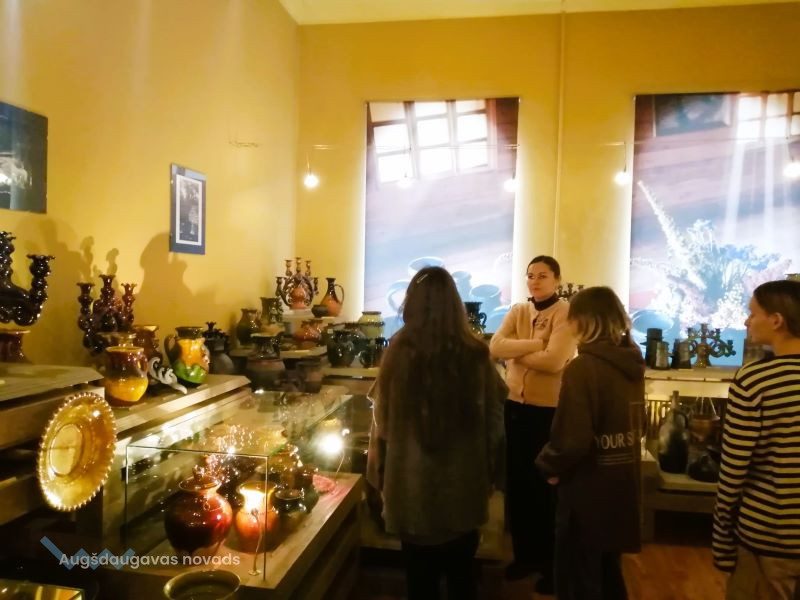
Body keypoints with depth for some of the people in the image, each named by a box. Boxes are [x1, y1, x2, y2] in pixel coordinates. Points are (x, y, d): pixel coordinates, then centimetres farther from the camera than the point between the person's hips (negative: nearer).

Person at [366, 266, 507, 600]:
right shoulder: (476, 354, -12)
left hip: (412, 487, -1)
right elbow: (494, 422, -4)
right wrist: (488, 471, 11)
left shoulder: (399, 352, -15)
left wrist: (379, 473, 8)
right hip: (464, 486, 1)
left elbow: (382, 423, -6)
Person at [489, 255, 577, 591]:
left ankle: (551, 563, 29)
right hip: (515, 406, 6)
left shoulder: (566, 314, -10)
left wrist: (516, 354, -10)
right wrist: (535, 343, -19)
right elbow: (495, 347, -9)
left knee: (547, 487, 9)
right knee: (517, 484, 16)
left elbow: (554, 361, -24)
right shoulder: (517, 312, 6)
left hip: (549, 410, -5)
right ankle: (524, 554, 35)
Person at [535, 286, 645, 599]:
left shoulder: (583, 367, -23)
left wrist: (549, 466, -6)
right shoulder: (633, 364, 1)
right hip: (622, 487, 8)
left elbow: (571, 439, -26)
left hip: (588, 491, -7)